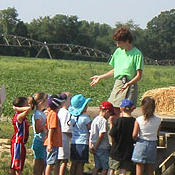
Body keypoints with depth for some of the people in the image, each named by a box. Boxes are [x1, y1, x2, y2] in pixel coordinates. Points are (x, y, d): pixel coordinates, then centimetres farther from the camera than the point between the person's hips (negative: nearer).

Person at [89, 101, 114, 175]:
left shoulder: (95, 120, 12)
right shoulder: (104, 121, -14)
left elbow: (91, 134, 12)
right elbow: (101, 136, -17)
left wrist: (91, 146, 10)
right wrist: (95, 147, -10)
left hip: (96, 148, 8)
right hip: (103, 148, -8)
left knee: (97, 167, 11)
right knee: (106, 168, -3)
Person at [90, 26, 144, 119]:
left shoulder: (137, 54, -8)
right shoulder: (118, 52, 12)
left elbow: (139, 75, -11)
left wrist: (128, 84, -26)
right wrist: (100, 77, 24)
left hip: (130, 86, -6)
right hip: (117, 84, 6)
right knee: (112, 115, 0)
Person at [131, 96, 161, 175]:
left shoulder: (139, 120, -11)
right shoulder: (158, 120, -3)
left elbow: (134, 135, -12)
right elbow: (157, 133, 3)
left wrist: (137, 139, 8)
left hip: (141, 145, -3)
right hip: (153, 144, 3)